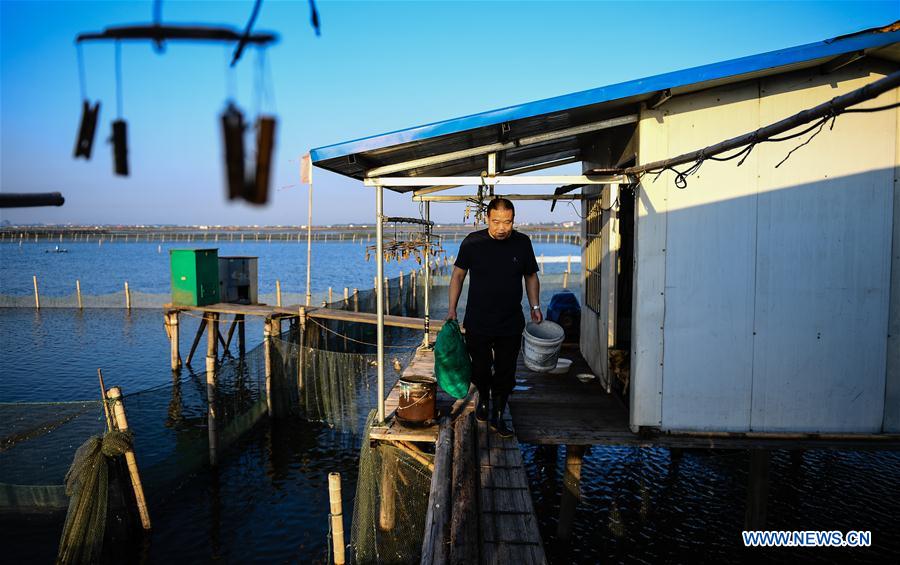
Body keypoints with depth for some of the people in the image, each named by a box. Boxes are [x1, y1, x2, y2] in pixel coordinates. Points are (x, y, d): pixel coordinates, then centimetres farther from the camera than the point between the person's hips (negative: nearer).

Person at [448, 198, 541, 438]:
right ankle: (483, 398, 42)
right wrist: (452, 310, 0)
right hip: (477, 322, -1)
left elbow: (531, 276, 11)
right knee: (480, 369, 11)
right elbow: (458, 275, 3)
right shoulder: (472, 242, -7)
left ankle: (498, 416, 25)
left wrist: (535, 306, 1)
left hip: (511, 325, 1)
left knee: (505, 373, 7)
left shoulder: (522, 243, -2)